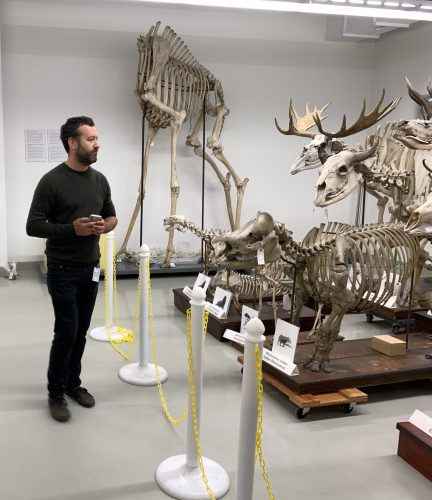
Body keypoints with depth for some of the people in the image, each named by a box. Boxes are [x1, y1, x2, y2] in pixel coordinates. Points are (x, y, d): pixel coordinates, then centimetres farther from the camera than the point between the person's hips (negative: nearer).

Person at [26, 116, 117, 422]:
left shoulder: (100, 180, 6)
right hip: (63, 270, -6)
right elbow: (33, 226, -12)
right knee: (66, 332, -3)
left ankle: (73, 383, 29)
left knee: (81, 332, 13)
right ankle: (56, 394, 14)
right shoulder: (52, 181, -12)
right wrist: (72, 228, -23)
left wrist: (104, 226, -7)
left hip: (91, 268, 6)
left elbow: (112, 216, 16)